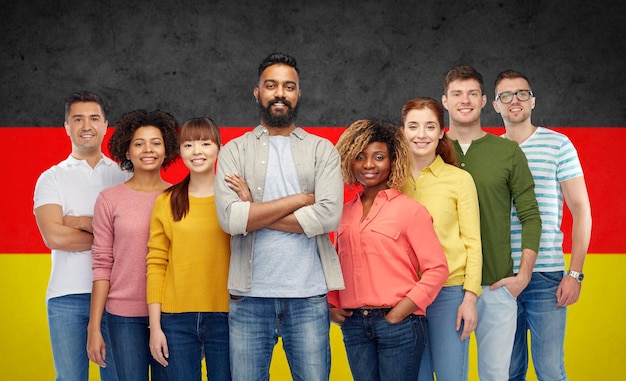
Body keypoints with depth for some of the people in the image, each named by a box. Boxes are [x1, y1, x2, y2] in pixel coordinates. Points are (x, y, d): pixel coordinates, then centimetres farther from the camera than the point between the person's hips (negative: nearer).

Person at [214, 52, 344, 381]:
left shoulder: (323, 150, 7)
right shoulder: (235, 151, 6)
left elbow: (328, 216, -9)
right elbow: (229, 218, -10)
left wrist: (254, 212, -8)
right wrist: (299, 199, -9)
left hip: (308, 295, 0)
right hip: (250, 296, 0)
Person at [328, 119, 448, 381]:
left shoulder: (410, 210, -4)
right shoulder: (345, 213, 10)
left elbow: (437, 268, -7)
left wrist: (403, 310, -13)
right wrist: (331, 305, 6)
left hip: (398, 323, -4)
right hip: (353, 325, 4)